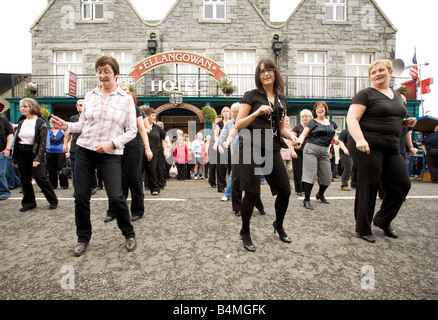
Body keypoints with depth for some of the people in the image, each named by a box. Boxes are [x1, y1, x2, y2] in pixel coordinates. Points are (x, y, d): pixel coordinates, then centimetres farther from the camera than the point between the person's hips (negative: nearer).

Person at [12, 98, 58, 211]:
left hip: (35, 153, -6)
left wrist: (38, 158, -20)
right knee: (25, 179, 8)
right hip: (22, 155, 6)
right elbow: (16, 141, 16)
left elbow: (42, 142, -13)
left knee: (40, 177, -9)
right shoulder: (21, 123, 11)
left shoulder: (41, 123, -7)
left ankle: (53, 201, 3)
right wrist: (14, 158, 14)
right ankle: (29, 202, 20)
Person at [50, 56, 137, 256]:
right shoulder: (90, 96, 10)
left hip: (110, 154, -3)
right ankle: (83, 238, 28)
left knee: (115, 196, -10)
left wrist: (111, 143, -14)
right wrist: (65, 126, -4)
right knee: (81, 196, 6)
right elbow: (82, 124, 15)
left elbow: (132, 131, -3)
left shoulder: (126, 99, 0)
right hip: (84, 150, 4)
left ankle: (129, 234, 15)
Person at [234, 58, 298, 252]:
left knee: (285, 191, 6)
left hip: (272, 149, 5)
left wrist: (291, 136, 2)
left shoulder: (282, 100, 17)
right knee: (252, 193, -6)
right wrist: (257, 112, -16)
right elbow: (238, 125, -4)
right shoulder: (251, 96, 2)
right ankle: (245, 233, 18)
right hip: (252, 148, -5)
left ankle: (278, 225, 34)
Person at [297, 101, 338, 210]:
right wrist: (299, 142, -25)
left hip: (324, 152, 5)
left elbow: (335, 137, 23)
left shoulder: (331, 123, 17)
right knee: (310, 174, -10)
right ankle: (306, 200, -1)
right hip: (311, 150, -5)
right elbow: (303, 135, -6)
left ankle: (320, 194, 35)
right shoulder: (312, 122, 3)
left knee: (327, 176, 7)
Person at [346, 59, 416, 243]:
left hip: (391, 148, 8)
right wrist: (359, 139, -30)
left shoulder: (396, 95, 21)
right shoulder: (365, 94, -2)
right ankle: (363, 228, 13)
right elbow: (351, 118, -15)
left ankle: (383, 220, 26)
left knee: (402, 184, 5)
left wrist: (406, 122, 10)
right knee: (368, 187, -3)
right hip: (368, 146, -7)